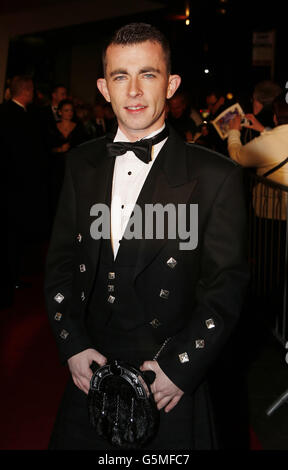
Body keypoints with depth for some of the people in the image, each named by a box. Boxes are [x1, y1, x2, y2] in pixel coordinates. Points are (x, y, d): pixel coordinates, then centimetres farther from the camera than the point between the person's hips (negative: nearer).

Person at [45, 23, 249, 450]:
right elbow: (61, 259, 6)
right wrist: (72, 345, -3)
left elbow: (226, 285, -9)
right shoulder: (82, 163, 3)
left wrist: (180, 366, -14)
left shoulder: (217, 177, -10)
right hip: (89, 370, 4)